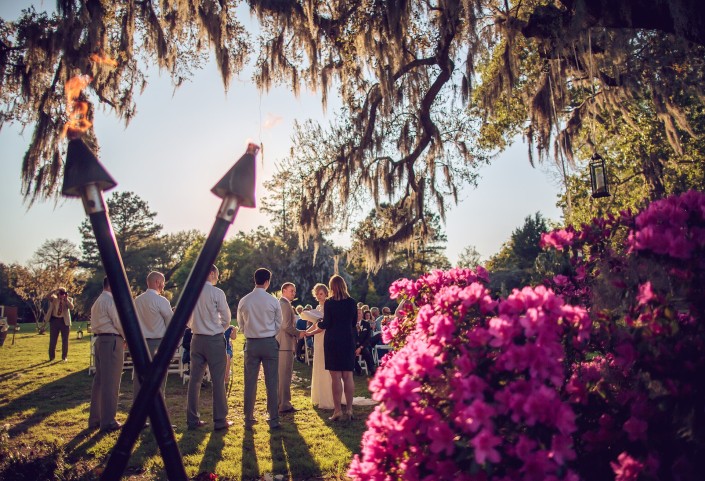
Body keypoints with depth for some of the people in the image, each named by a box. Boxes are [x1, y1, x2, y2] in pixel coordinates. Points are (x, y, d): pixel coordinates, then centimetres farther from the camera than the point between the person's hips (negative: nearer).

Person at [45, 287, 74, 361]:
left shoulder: (69, 299, 2)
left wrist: (66, 299, -20)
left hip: (65, 321, -1)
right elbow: (49, 296, -17)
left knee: (65, 340, 4)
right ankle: (51, 357, 19)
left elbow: (71, 307, -15)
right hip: (54, 320, 1)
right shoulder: (54, 299, 5)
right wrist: (56, 291, -21)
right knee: (53, 340, 6)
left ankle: (64, 357, 15)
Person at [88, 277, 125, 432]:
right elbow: (119, 323, -14)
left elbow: (96, 324, 20)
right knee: (110, 382, -5)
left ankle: (94, 419, 21)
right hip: (112, 341, -10)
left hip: (100, 340, 10)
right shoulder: (111, 300, -11)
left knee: (99, 379, 14)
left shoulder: (97, 301, 19)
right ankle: (108, 422, 0)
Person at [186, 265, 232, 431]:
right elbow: (226, 319, -6)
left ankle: (192, 419, 18)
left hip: (197, 339, 5)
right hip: (214, 340, -5)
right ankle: (220, 420, 7)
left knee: (195, 379, 11)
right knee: (218, 380, 2)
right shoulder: (217, 293, -11)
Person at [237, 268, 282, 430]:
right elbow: (278, 324, 2)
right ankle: (274, 419, 9)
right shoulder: (273, 301, -8)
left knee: (250, 382, 9)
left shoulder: (244, 301, -3)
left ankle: (248, 419, 17)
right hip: (270, 343, -2)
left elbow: (241, 325, 8)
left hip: (251, 343, 2)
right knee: (271, 382, 5)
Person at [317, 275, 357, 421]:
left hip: (333, 341, -3)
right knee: (348, 376, 8)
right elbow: (354, 323, 10)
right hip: (348, 341, 4)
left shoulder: (329, 303, -9)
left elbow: (326, 324, -9)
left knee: (336, 377, 1)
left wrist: (318, 323, 12)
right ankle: (349, 409, 11)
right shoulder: (352, 302, 2)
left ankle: (338, 410, 2)